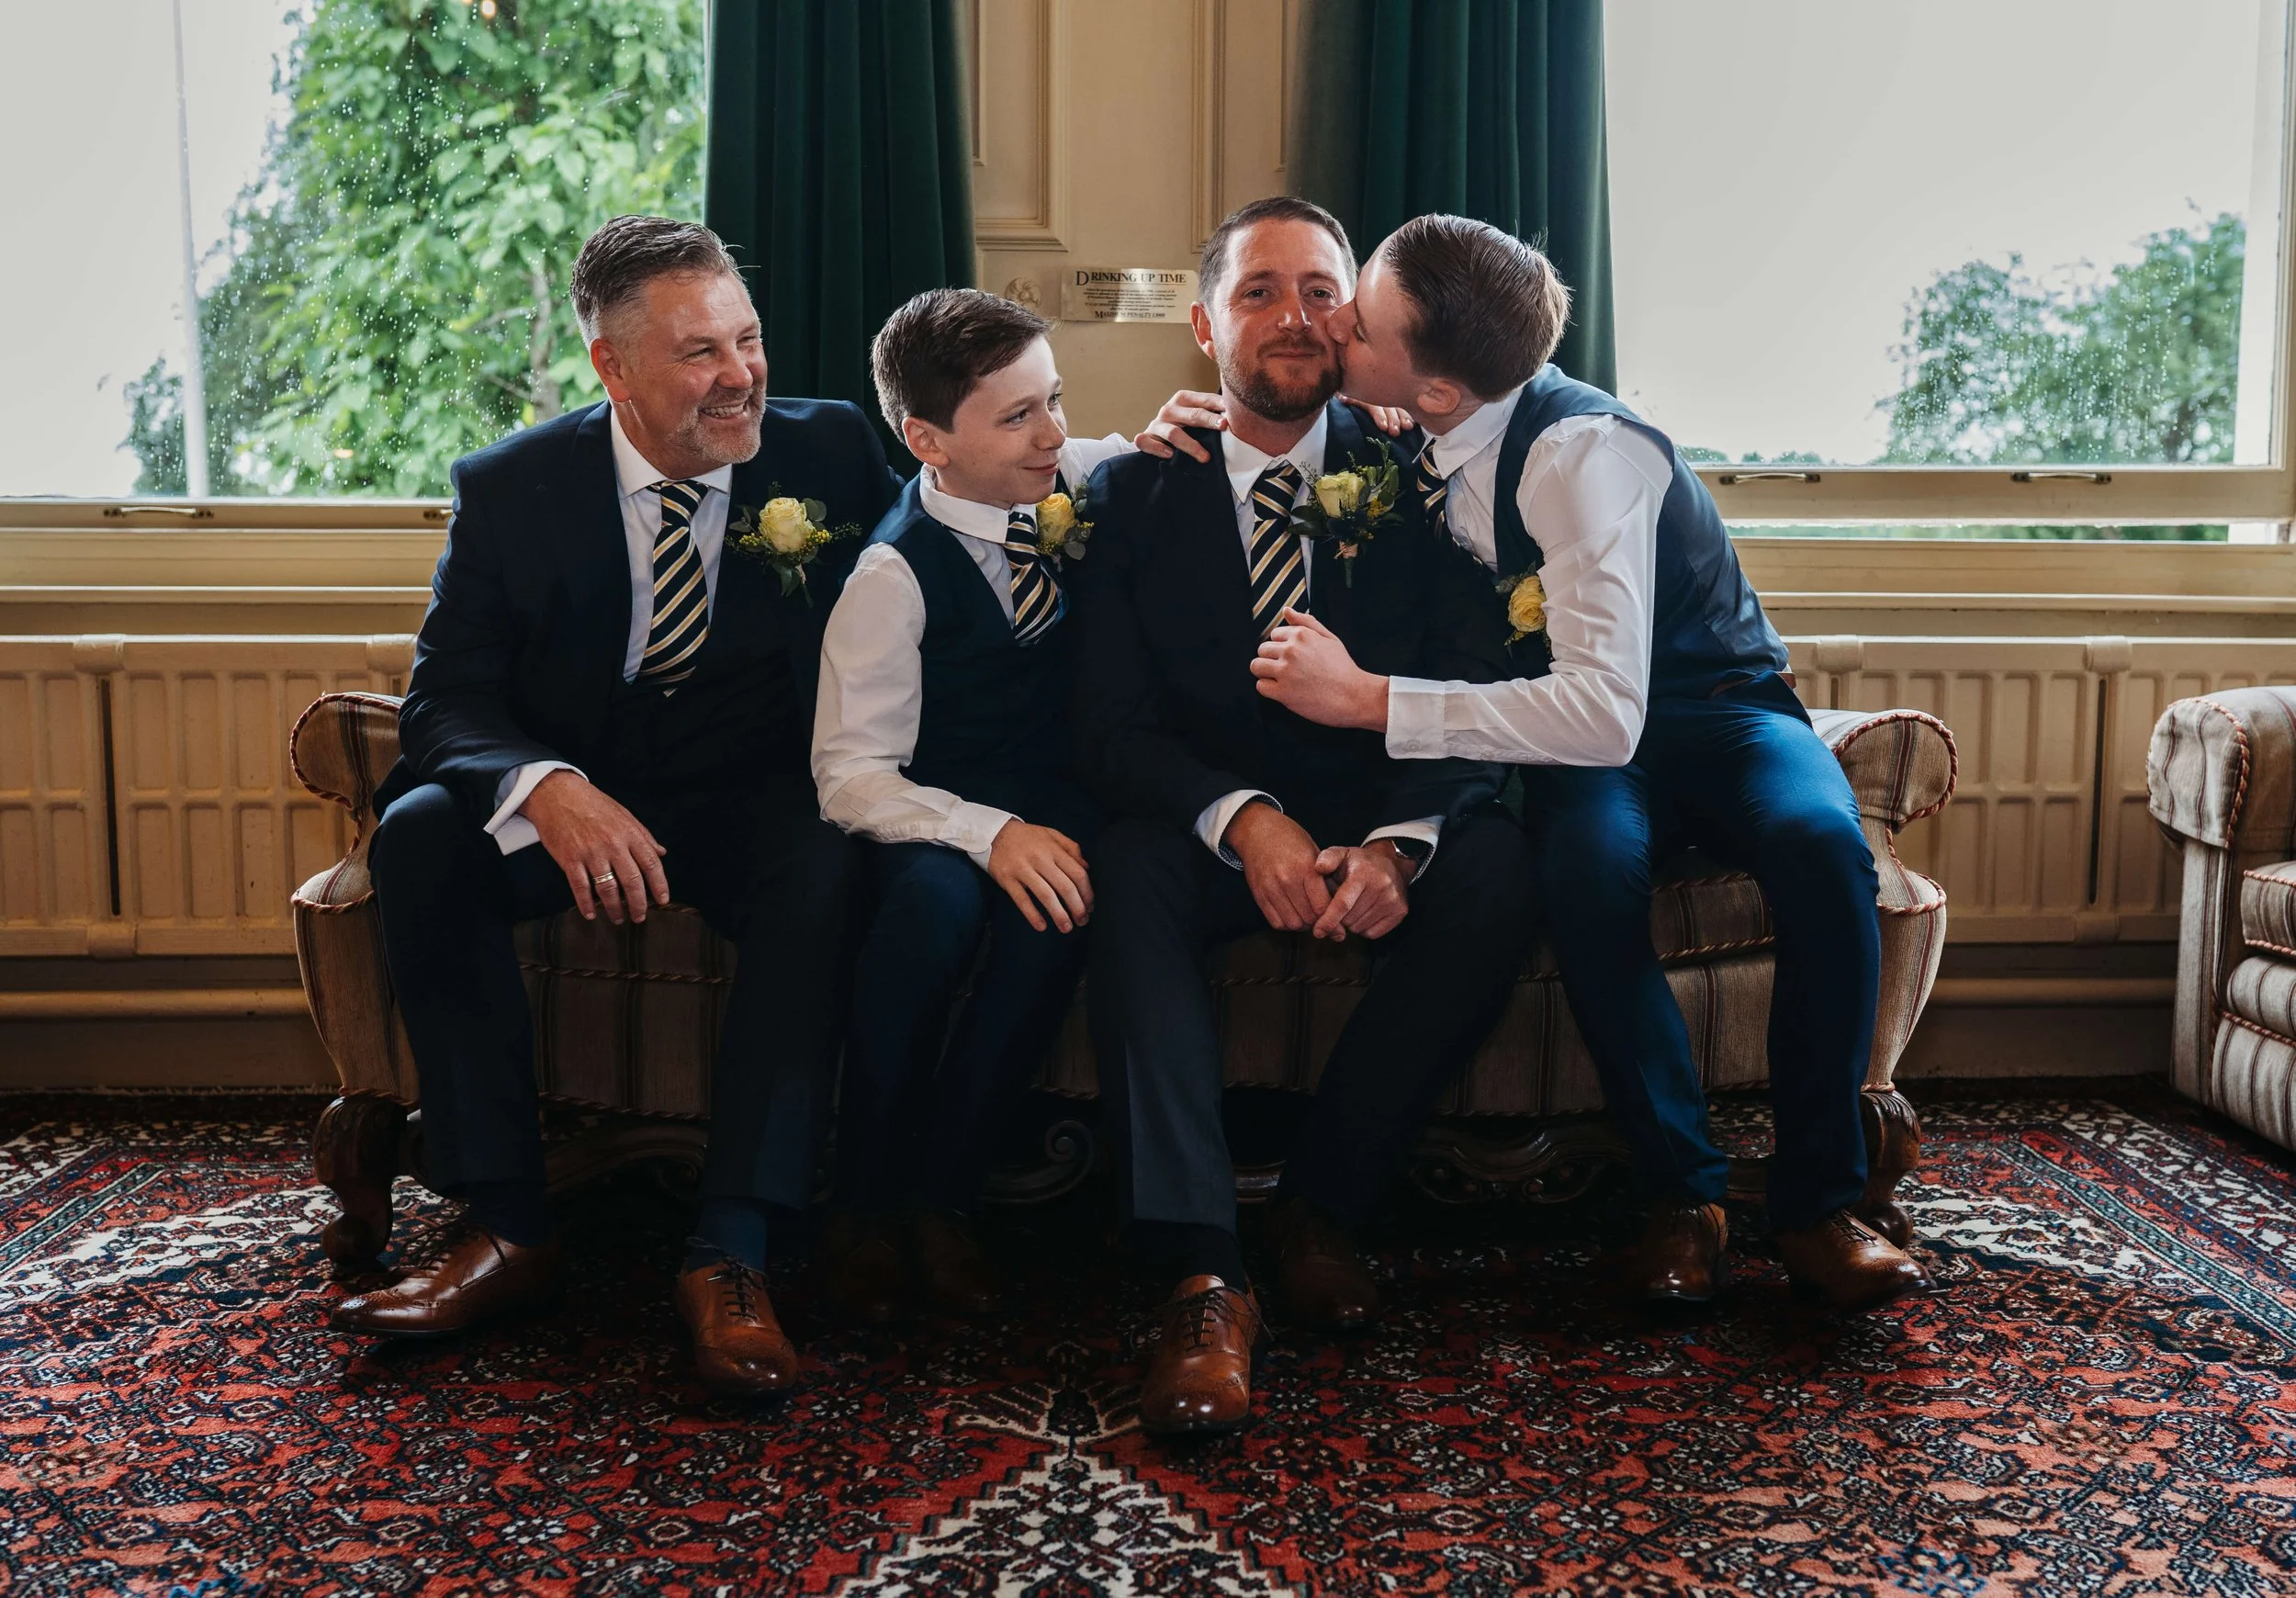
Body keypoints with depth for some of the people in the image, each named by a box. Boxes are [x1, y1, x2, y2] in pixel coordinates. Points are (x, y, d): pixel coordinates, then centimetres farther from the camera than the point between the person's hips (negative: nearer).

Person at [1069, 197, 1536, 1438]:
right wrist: (1243, 820, -28)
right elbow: (1112, 727, -7)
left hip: (1381, 830, 1)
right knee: (1129, 868, -33)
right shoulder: (1132, 494, 2)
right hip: (1207, 826, 0)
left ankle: (1323, 1205, -15)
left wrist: (1398, 844, -28)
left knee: (1496, 870, -30)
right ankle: (1200, 1277, -38)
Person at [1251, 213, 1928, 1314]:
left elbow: (1606, 711, -37)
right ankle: (1683, 1196, -18)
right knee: (1587, 866, -33)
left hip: (1711, 709, -3)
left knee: (1820, 844, -36)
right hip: (1575, 734, 4)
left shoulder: (1583, 452, -28)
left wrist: (1370, 700, -37)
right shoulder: (1410, 443, -7)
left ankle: (1817, 1201, -20)